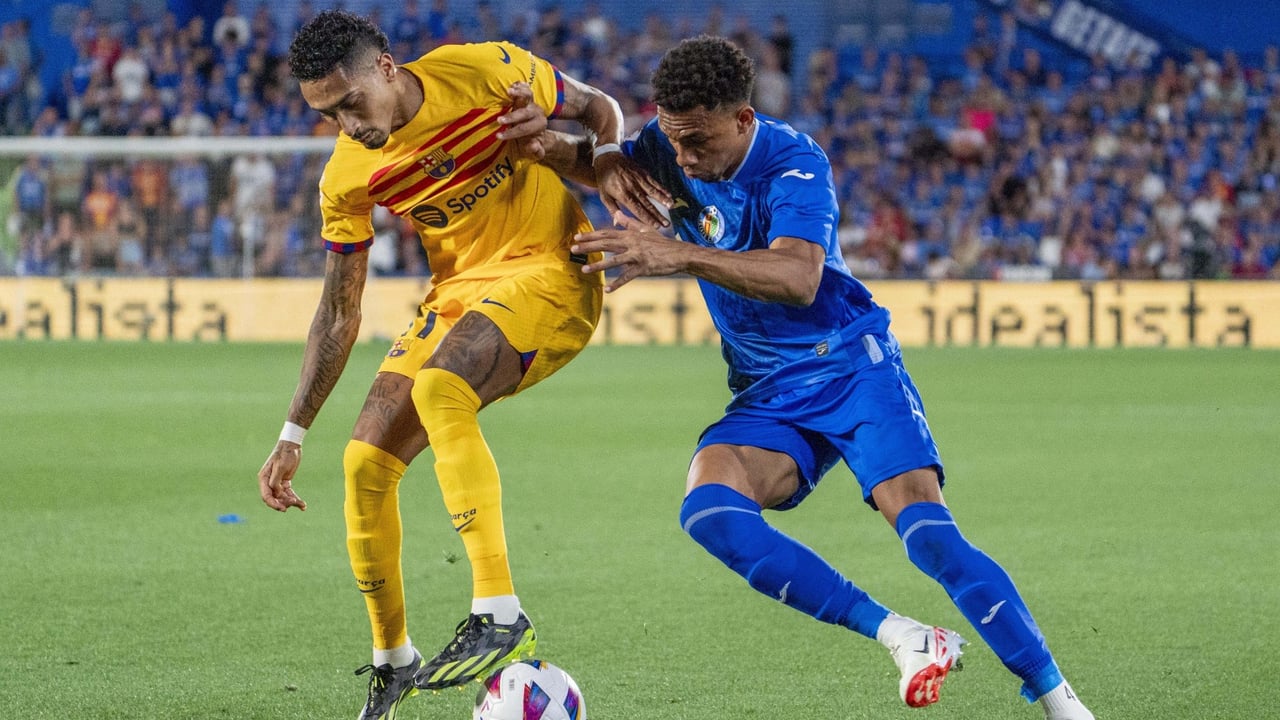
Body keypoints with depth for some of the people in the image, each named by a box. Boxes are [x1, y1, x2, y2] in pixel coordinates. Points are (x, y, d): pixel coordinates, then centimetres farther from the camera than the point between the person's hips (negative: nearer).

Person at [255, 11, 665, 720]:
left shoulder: (485, 73, -17)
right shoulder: (347, 177, -3)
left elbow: (599, 108, 1)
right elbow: (338, 313, 6)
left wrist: (610, 163, -22)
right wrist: (293, 434, 3)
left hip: (550, 273, -6)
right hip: (457, 291, 6)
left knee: (438, 390, -33)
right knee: (365, 461, -3)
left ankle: (500, 616, -37)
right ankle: (393, 662, 17)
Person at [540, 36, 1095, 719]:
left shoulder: (794, 162, -20)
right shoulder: (669, 151, -3)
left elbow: (798, 277, -36)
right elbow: (588, 162, 13)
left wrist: (676, 253, -48)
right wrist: (546, 141, -12)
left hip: (852, 367, -5)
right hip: (767, 398, 5)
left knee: (927, 529, -22)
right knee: (707, 509, -25)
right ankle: (901, 637, -23)